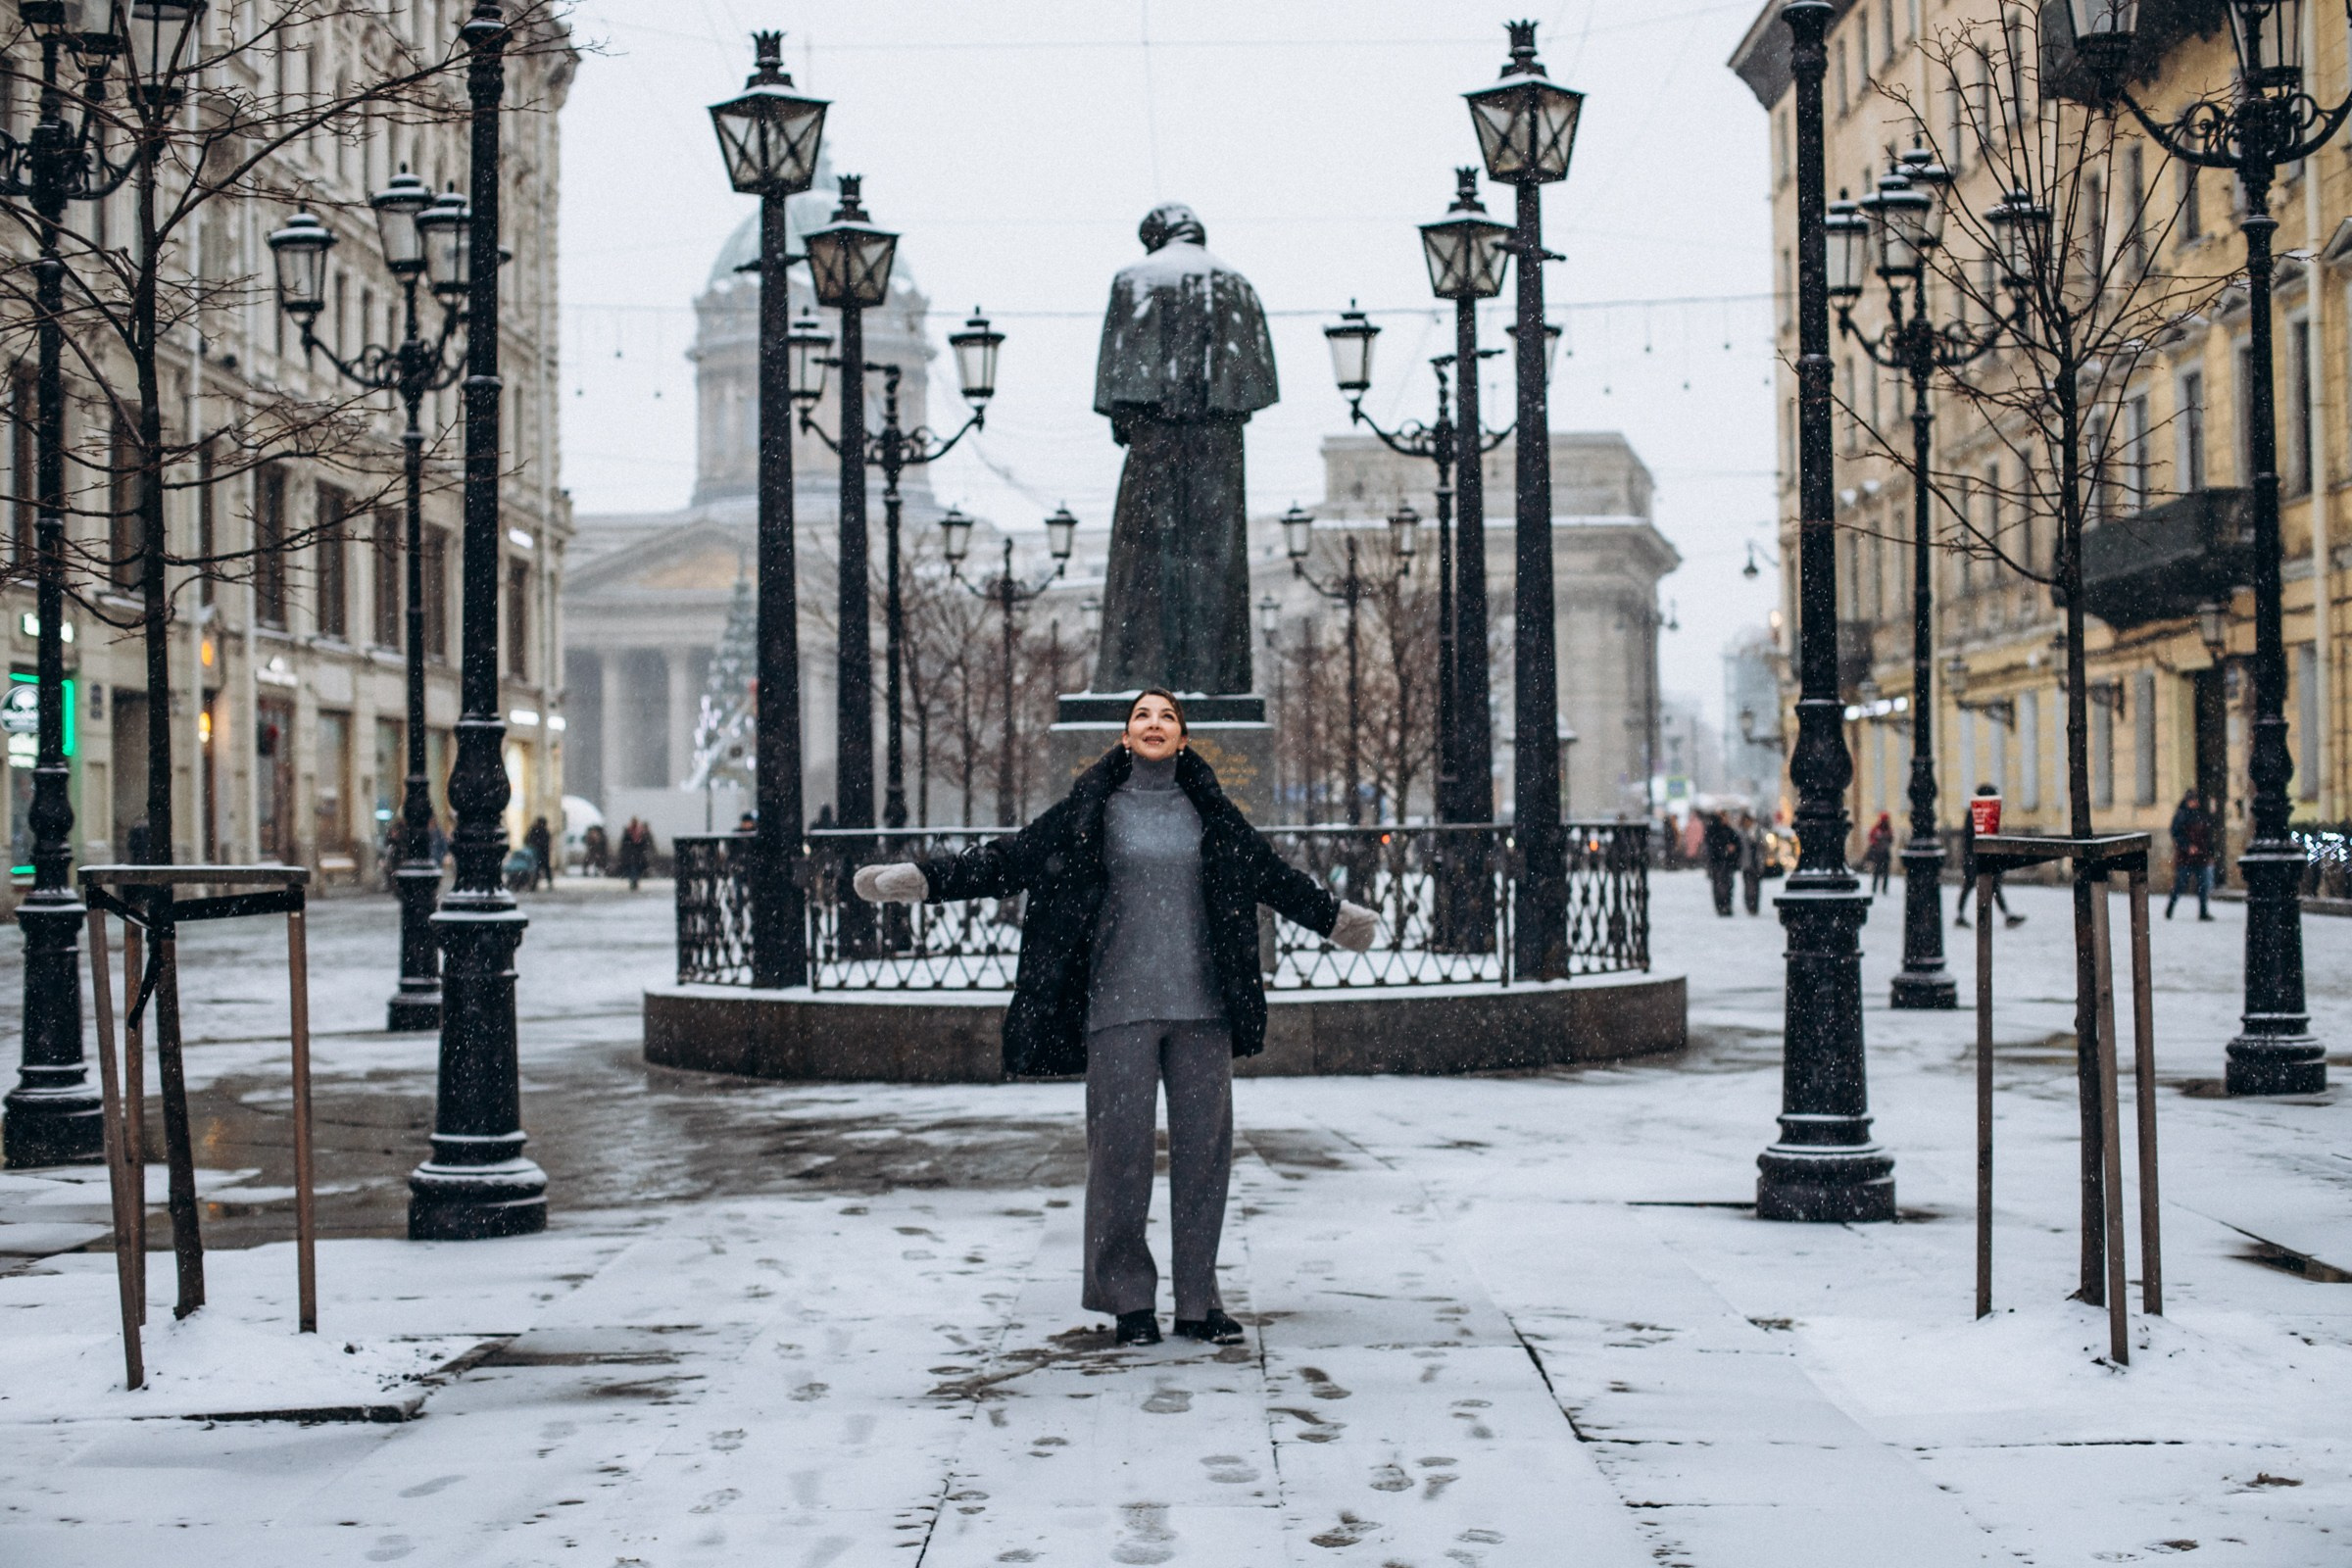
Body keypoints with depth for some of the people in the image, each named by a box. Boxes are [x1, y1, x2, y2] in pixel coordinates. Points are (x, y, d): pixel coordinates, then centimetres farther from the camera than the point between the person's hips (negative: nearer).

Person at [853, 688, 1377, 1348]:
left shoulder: (1209, 811, 11)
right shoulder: (1091, 810, 4)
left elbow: (1275, 875, 24)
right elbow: (1011, 859, 2)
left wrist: (1337, 917, 33)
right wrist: (922, 879, -6)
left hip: (1201, 1004, 2)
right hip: (1119, 1004, -2)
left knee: (1204, 1145, 2)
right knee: (1120, 1147, -3)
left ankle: (1198, 1299, 12)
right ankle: (1129, 1298, 9)